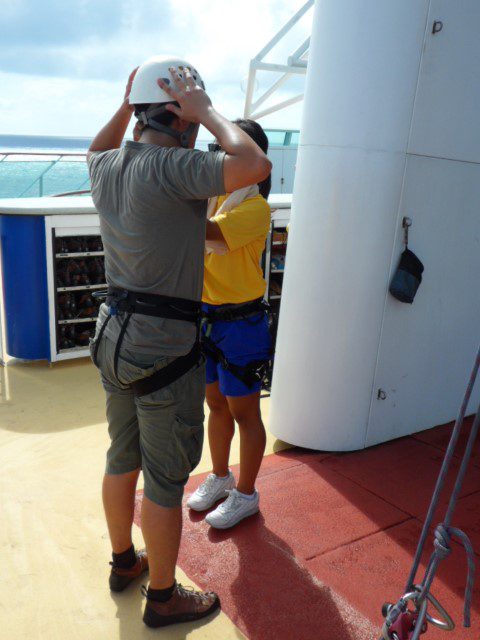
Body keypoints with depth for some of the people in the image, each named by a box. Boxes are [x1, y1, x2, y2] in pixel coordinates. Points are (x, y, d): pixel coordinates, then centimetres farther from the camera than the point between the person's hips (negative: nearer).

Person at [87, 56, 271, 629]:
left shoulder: (108, 168, 4)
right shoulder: (169, 167, -20)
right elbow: (255, 165, -28)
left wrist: (126, 106, 18)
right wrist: (206, 112, -15)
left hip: (114, 336, 9)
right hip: (165, 350, -8)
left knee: (123, 459, 23)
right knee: (165, 480, 8)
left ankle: (124, 561, 45)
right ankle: (162, 598, 28)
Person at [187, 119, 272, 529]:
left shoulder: (256, 207, -17)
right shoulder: (211, 195, 6)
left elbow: (207, 231, -31)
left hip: (240, 322, -7)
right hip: (204, 316, 7)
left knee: (244, 412, 8)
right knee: (216, 404, 20)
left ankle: (246, 494, 28)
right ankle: (220, 478, 41)